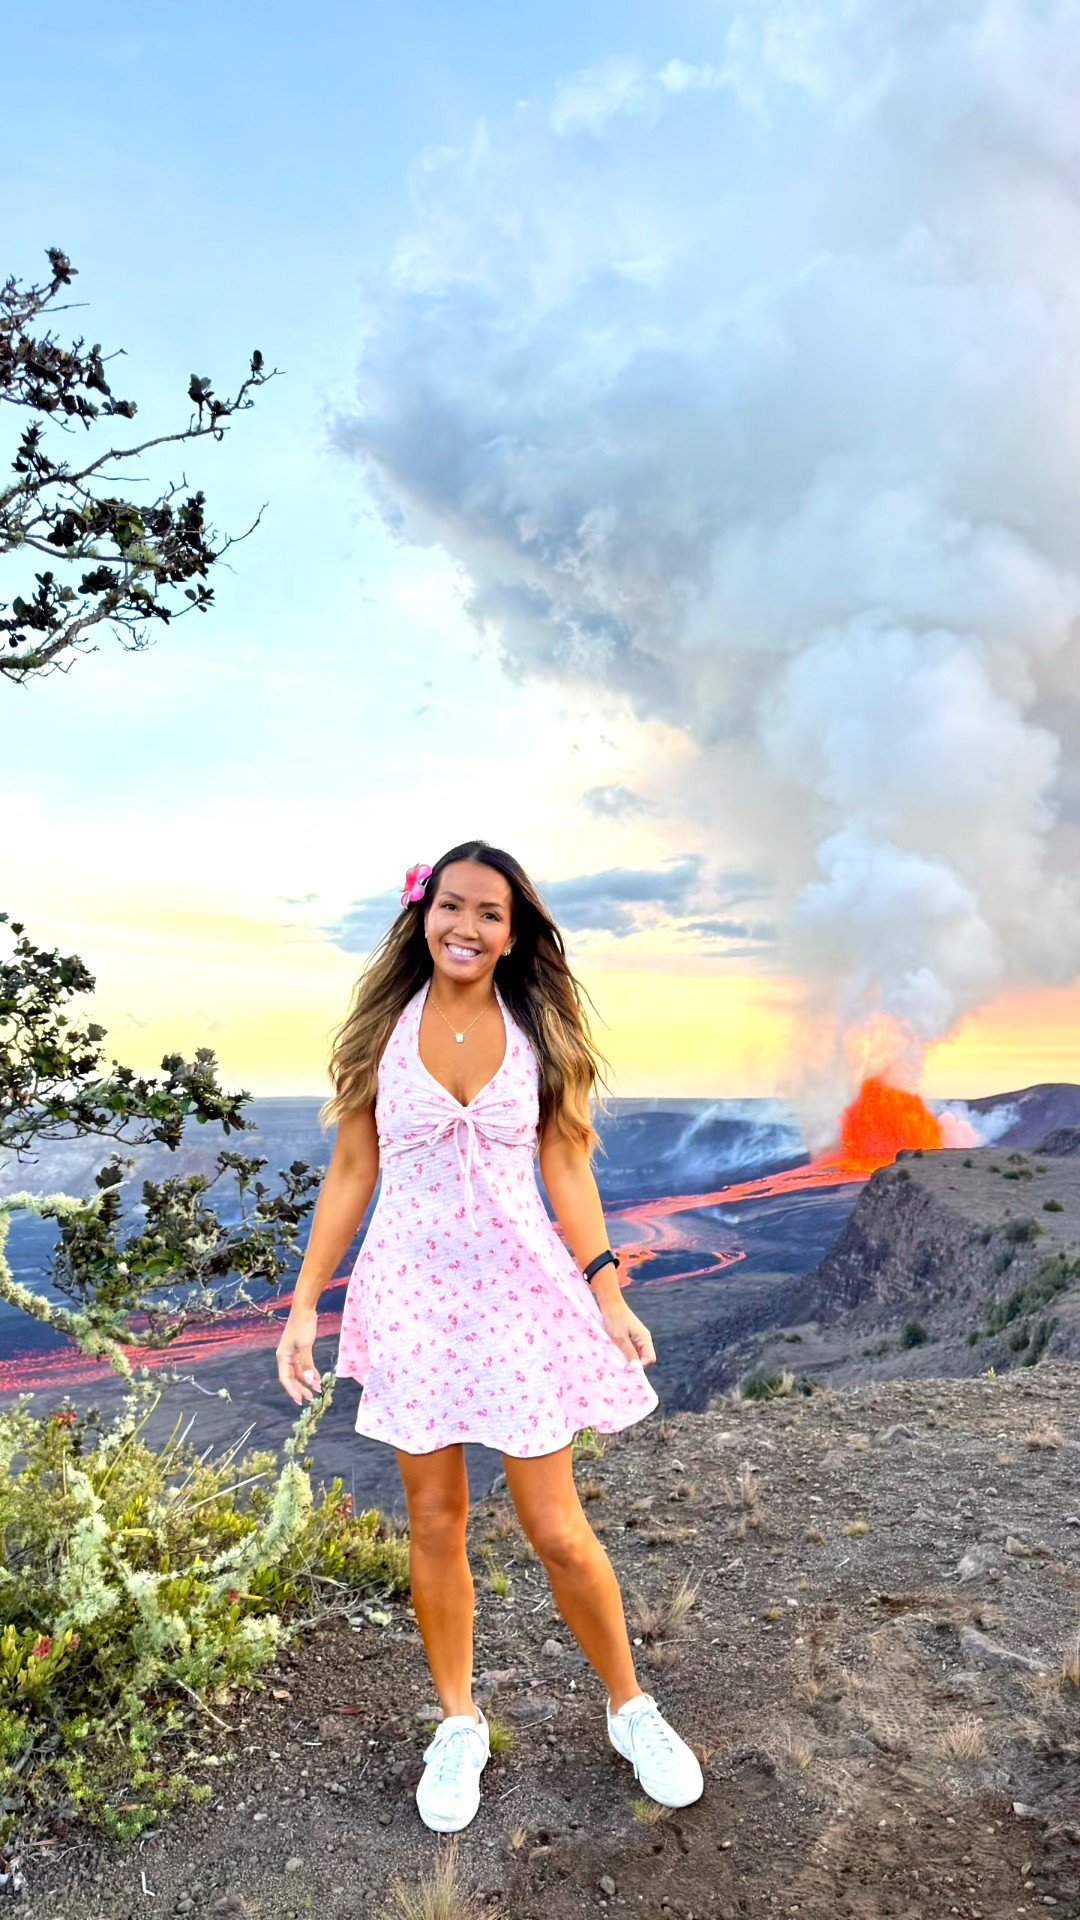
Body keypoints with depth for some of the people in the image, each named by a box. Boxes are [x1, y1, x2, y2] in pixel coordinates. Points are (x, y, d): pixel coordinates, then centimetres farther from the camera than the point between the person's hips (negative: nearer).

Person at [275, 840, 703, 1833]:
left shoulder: (537, 1032, -1)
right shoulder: (382, 1029, -2)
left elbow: (567, 1168, 2)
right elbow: (350, 1172, 2)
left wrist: (607, 1293, -3)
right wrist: (305, 1302, 0)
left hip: (520, 1290, 0)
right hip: (414, 1292, 1)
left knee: (557, 1528, 6)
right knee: (435, 1522, 13)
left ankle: (632, 1709, 32)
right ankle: (459, 1723, 37)